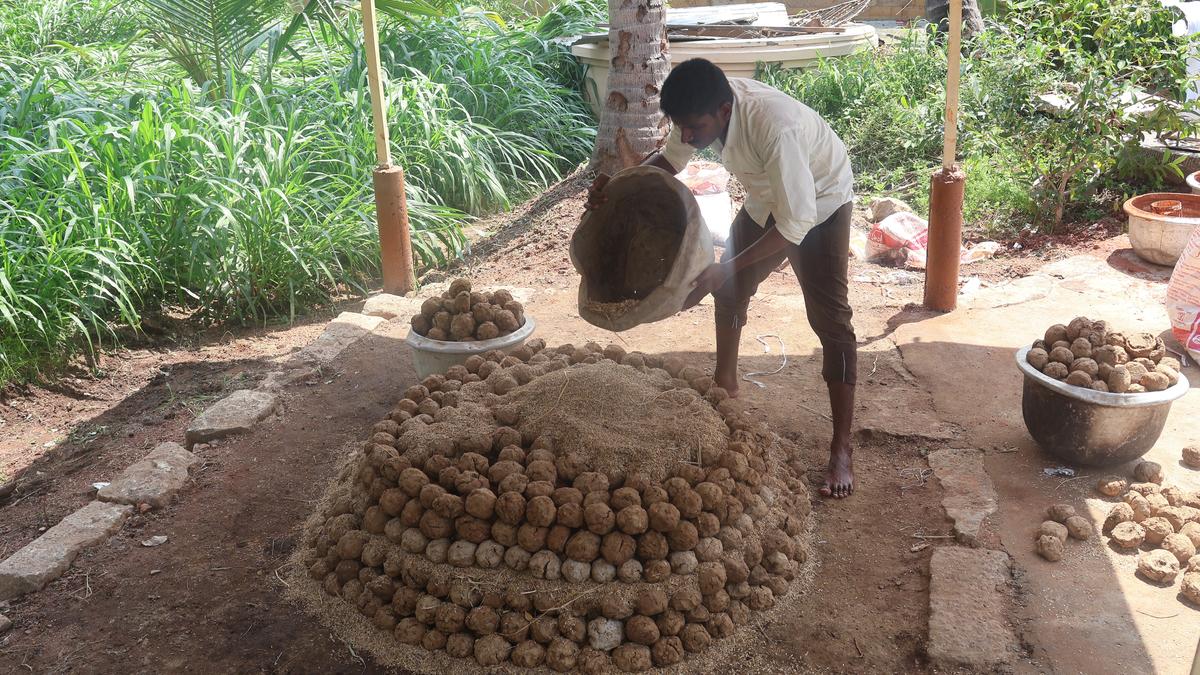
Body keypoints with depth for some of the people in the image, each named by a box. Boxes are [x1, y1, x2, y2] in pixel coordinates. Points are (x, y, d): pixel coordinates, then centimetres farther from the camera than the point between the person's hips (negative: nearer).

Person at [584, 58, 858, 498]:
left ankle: (842, 450, -9)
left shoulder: (775, 127, -43)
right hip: (765, 201, 7)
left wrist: (723, 270, -40)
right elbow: (670, 158, -3)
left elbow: (795, 223, -39)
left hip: (819, 204, -7)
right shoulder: (704, 108, -22)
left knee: (829, 318, -13)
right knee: (731, 290, 17)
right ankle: (726, 383, 42)